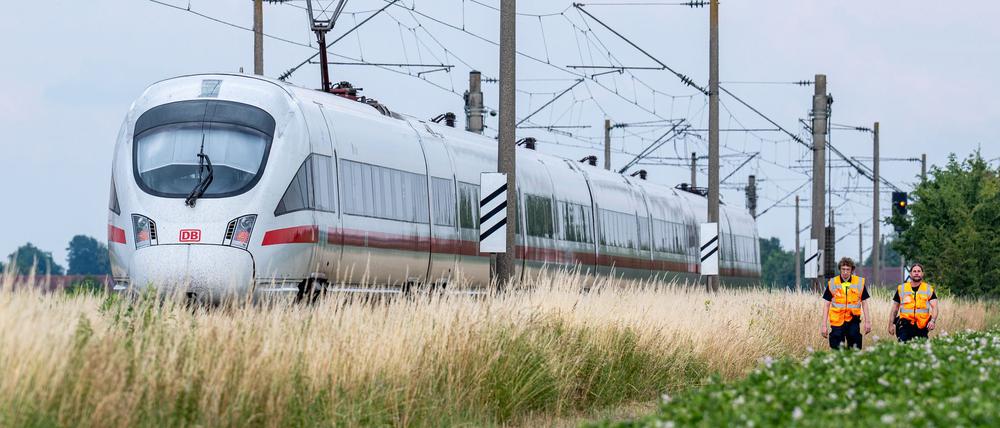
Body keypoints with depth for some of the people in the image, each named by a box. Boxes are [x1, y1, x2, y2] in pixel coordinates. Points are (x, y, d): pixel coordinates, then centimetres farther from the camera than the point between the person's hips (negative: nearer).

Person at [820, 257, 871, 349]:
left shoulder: (860, 282, 2)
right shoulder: (832, 283, 1)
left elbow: (864, 303, 10)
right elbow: (827, 305, 5)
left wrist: (867, 322, 5)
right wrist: (824, 325, 1)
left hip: (853, 321, 0)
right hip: (837, 321, 0)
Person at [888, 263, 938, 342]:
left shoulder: (929, 289, 6)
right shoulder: (901, 288, 11)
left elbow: (934, 308, -4)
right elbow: (895, 309, 17)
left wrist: (932, 321, -21)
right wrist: (891, 324, 12)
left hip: (922, 327, 0)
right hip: (905, 326, 0)